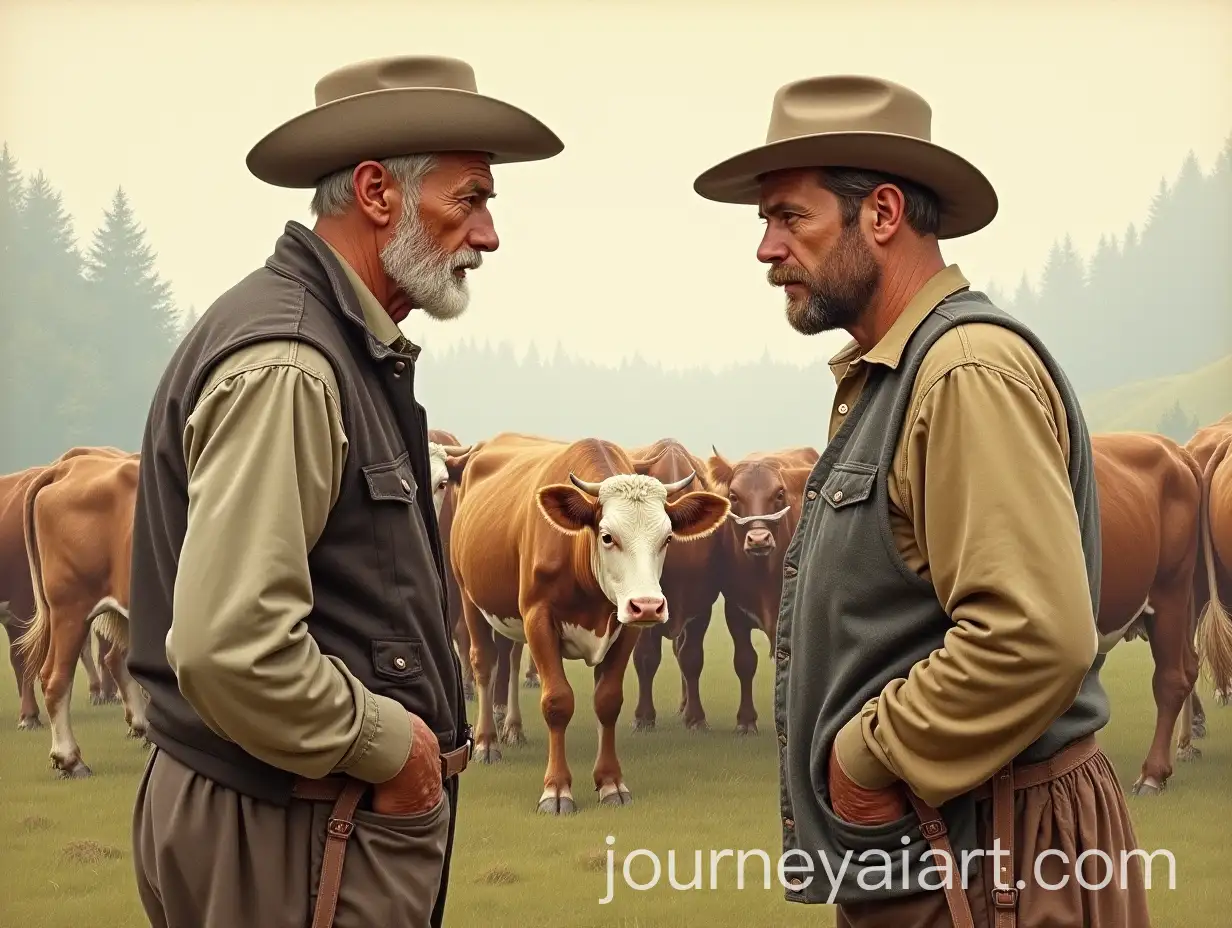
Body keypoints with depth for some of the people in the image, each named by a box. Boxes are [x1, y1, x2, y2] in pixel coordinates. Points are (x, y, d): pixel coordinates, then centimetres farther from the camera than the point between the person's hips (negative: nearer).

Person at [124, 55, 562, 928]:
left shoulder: (352, 347, 12)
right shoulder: (283, 363, -19)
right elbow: (228, 645, -29)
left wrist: (398, 739, 12)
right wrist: (386, 743, -16)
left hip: (348, 815, 10)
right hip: (291, 832, -10)